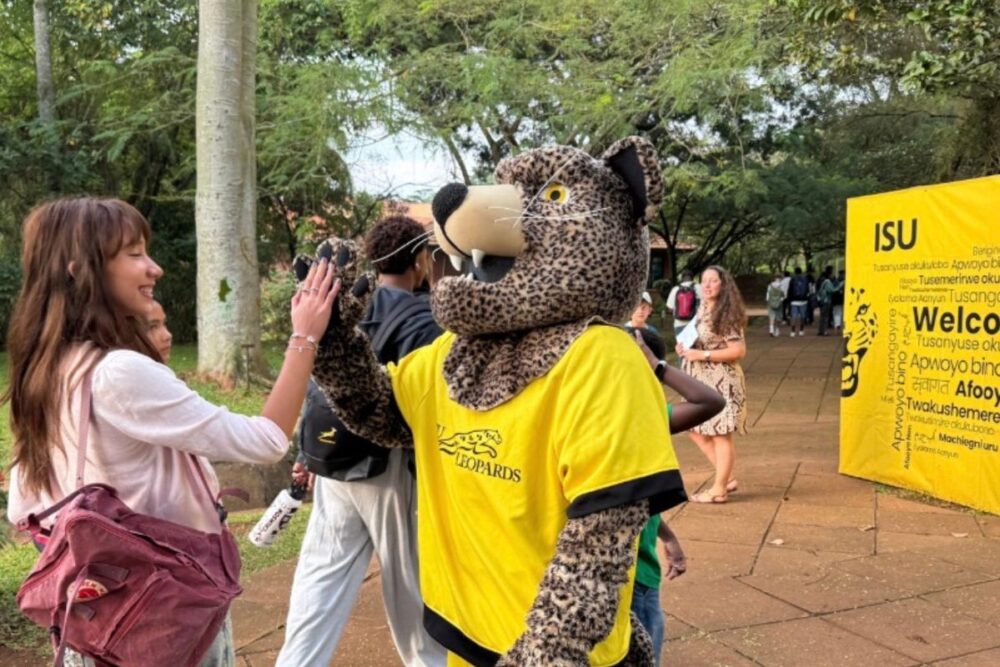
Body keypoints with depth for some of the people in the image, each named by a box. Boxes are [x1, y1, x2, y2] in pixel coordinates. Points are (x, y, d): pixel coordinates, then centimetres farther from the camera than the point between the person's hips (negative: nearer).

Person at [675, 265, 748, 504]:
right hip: (701, 380, 10)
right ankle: (727, 479, 23)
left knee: (720, 434, 0)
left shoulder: (726, 315, -15)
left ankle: (719, 489, 9)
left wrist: (702, 355, -21)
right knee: (697, 431, 13)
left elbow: (739, 350, -21)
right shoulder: (703, 310, 11)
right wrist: (686, 348, 3)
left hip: (721, 381, -9)